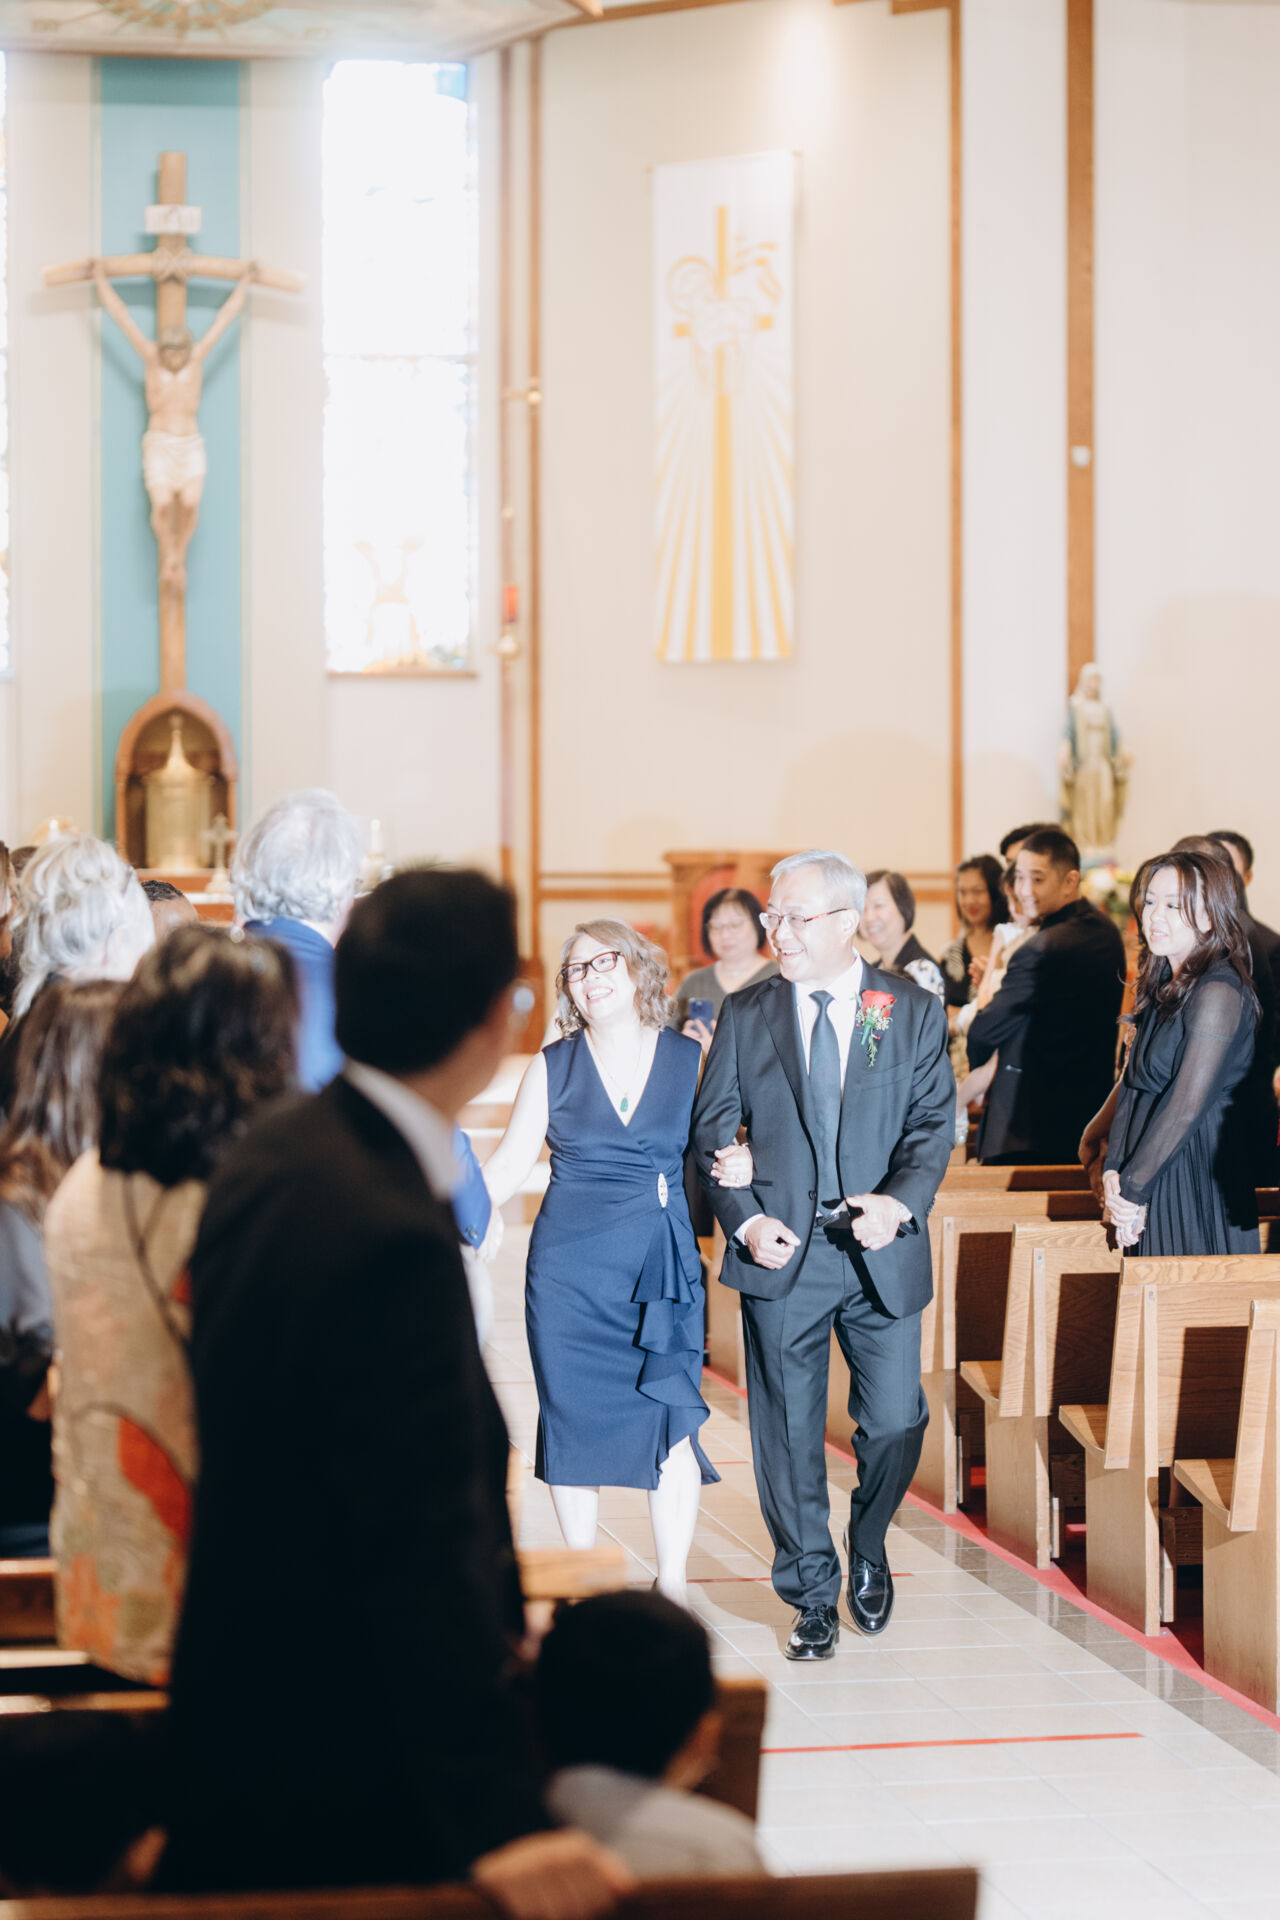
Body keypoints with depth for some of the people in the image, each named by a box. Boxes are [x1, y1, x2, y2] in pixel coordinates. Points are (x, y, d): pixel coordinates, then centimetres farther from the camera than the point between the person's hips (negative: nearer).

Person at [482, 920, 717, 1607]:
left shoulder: (689, 1058, 4)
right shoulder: (553, 1066, 3)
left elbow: (712, 1150, 11)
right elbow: (509, 1163, 4)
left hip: (663, 1265, 0)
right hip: (569, 1266, 1)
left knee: (669, 1421, -7)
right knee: (573, 1421, 3)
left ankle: (673, 1587, 5)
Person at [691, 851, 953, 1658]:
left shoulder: (914, 1011, 3)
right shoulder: (745, 1015, 5)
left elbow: (933, 1123, -1)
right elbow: (713, 1129, 5)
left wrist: (901, 1201, -19)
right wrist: (744, 1219, -9)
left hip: (882, 1256, 0)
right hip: (781, 1254, 0)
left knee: (896, 1422, 1)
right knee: (789, 1434, 3)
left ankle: (868, 1549, 30)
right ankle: (813, 1594, 16)